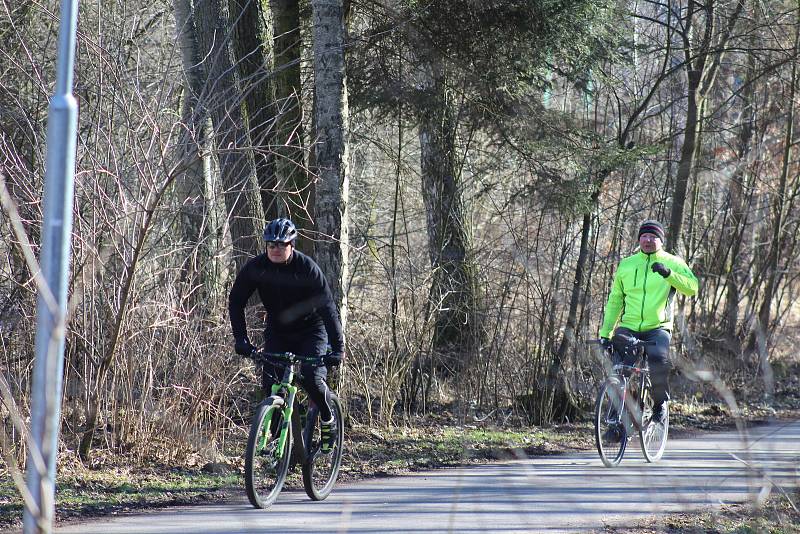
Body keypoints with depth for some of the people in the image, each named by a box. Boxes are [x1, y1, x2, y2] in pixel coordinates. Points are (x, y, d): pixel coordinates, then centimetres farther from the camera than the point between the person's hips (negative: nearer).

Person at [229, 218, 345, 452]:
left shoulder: (307, 268, -23)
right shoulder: (256, 267, -15)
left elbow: (327, 307, -25)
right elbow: (236, 301, -9)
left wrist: (338, 347, -32)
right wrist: (241, 339, -21)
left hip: (310, 330, -3)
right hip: (277, 332, 3)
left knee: (310, 377, -24)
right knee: (270, 380, -15)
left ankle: (328, 418, 3)